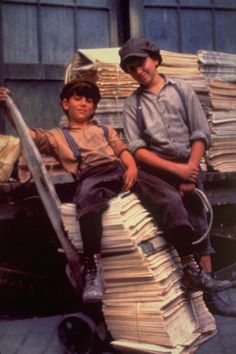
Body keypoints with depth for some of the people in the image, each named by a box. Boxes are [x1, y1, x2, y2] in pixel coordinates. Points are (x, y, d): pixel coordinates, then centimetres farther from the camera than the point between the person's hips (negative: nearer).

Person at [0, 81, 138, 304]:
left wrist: (132, 167, -3)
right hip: (89, 176, -4)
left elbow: (124, 151, 22)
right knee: (87, 196, -40)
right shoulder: (57, 136, 28)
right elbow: (28, 134, 11)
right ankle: (92, 266, -44)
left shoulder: (105, 130, 38)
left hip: (118, 169, 5)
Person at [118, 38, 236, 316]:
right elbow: (136, 149, -1)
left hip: (187, 166, 2)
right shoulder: (132, 104, 11)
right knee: (172, 203, -30)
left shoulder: (181, 90, 12)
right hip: (153, 169, -1)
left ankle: (208, 292, -5)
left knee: (198, 224, -7)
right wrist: (175, 169, -12)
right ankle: (192, 270, -24)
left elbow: (201, 133, 5)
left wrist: (190, 171, -8)